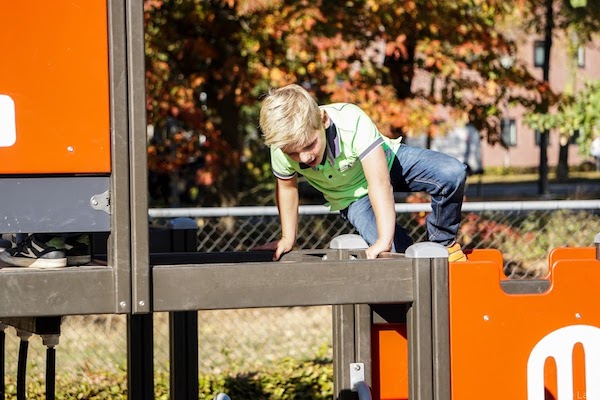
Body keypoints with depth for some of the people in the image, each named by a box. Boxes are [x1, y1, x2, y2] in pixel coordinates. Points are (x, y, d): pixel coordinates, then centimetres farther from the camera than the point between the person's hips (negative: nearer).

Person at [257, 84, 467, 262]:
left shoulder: (352, 122, -40)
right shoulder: (281, 151, -29)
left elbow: (380, 182, -44)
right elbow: (287, 187, -5)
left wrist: (384, 240, -49)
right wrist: (288, 239, 2)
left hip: (387, 160, -1)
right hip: (353, 196, 1)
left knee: (452, 173, -26)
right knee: (396, 250, -24)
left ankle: (443, 242, -2)